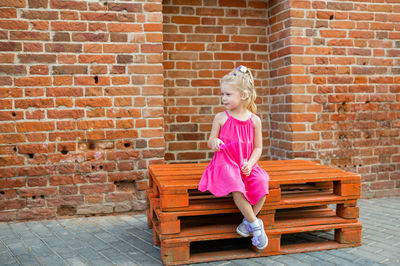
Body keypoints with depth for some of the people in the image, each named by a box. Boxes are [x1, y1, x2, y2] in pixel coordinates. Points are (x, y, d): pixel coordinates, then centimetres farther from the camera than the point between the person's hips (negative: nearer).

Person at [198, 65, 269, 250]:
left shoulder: (254, 120, 4)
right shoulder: (221, 118, 2)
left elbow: (258, 147, 7)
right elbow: (210, 142, 7)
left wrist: (250, 164, -10)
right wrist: (214, 143, -18)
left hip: (246, 165, 2)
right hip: (225, 163, -2)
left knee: (261, 183, -27)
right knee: (235, 187, -31)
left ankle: (248, 220, -7)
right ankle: (255, 224, -14)